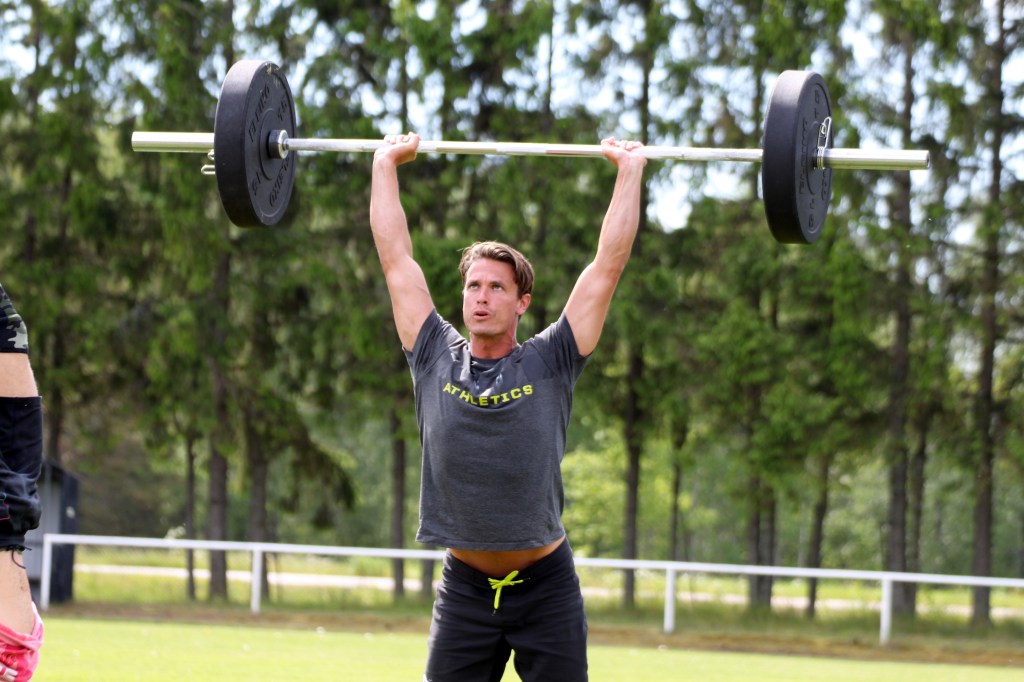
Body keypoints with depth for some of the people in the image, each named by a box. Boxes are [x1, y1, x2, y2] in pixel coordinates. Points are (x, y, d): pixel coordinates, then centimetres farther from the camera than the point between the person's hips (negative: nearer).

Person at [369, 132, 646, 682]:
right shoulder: (435, 360, 2)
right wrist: (385, 164, 12)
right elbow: (396, 256, 7)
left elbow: (609, 263, -2)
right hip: (465, 589, 2)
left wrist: (630, 169, 0)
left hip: (546, 589, -2)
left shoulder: (550, 363, -3)